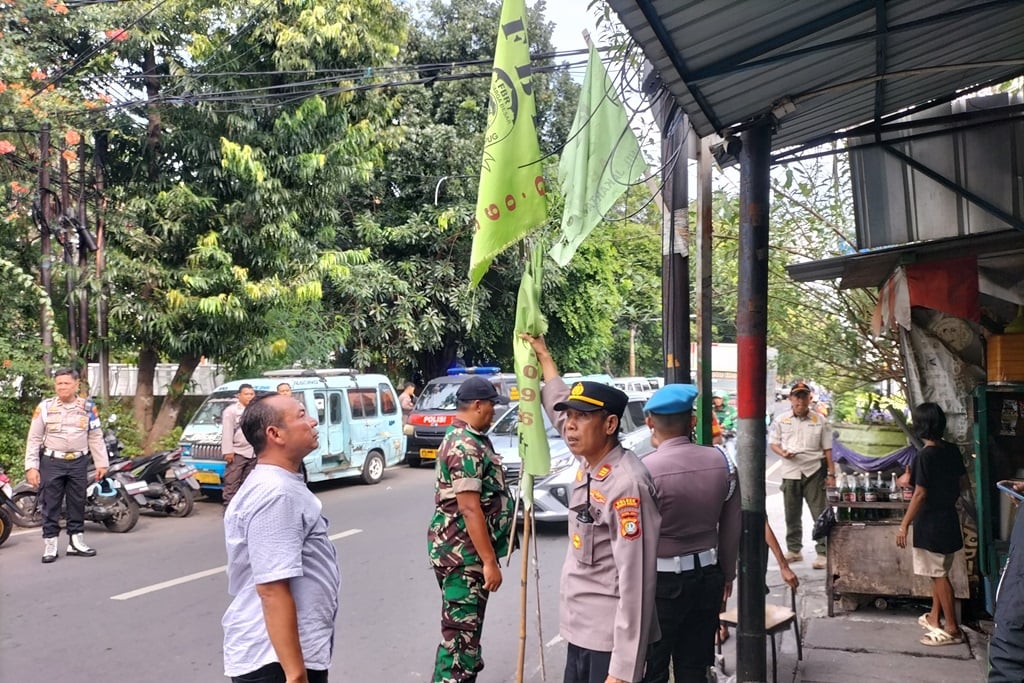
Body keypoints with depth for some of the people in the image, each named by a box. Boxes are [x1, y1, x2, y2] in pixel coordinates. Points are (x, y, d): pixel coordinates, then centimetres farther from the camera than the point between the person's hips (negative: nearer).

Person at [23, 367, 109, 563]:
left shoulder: (88, 407, 3)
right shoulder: (45, 407, -1)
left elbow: (96, 437, 7)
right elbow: (34, 439, 0)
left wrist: (101, 463, 4)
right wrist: (31, 467, -6)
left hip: (78, 463, 2)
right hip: (51, 462, -2)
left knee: (77, 504, 9)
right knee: (51, 505, 3)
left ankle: (76, 542, 19)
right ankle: (50, 545, 10)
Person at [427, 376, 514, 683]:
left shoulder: (466, 439, 14)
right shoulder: (466, 446, -19)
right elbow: (470, 509, -24)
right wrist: (490, 561, -23)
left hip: (465, 550, 10)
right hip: (463, 552, -10)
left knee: (466, 627, 18)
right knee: (461, 631, -5)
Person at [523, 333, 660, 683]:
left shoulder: (626, 484, -22)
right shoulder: (590, 462, 3)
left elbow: (636, 583, -25)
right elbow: (558, 407, 23)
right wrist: (544, 357, 34)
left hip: (610, 639, -8)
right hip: (581, 629, 8)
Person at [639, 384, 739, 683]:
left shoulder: (645, 469, -19)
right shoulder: (720, 461, -3)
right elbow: (731, 526, 6)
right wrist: (727, 573, 19)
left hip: (661, 581, -5)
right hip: (707, 576, 5)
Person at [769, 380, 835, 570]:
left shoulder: (819, 421, 2)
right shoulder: (781, 420, 4)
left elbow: (827, 449, 4)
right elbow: (773, 443, 10)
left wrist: (831, 473, 1)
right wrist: (782, 453, -12)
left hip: (814, 471, -2)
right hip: (790, 472, 2)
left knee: (820, 514, -4)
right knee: (792, 515, 11)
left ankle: (823, 553, 1)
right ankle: (794, 550, 24)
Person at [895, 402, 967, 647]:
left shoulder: (924, 456, -20)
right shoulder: (952, 450, 2)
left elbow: (920, 494, -21)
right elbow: (964, 484, 12)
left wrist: (904, 525, -17)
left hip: (930, 524, -8)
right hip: (948, 519, 8)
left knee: (939, 575, 0)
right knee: (939, 572, 18)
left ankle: (952, 629, 6)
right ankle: (934, 618, 30)